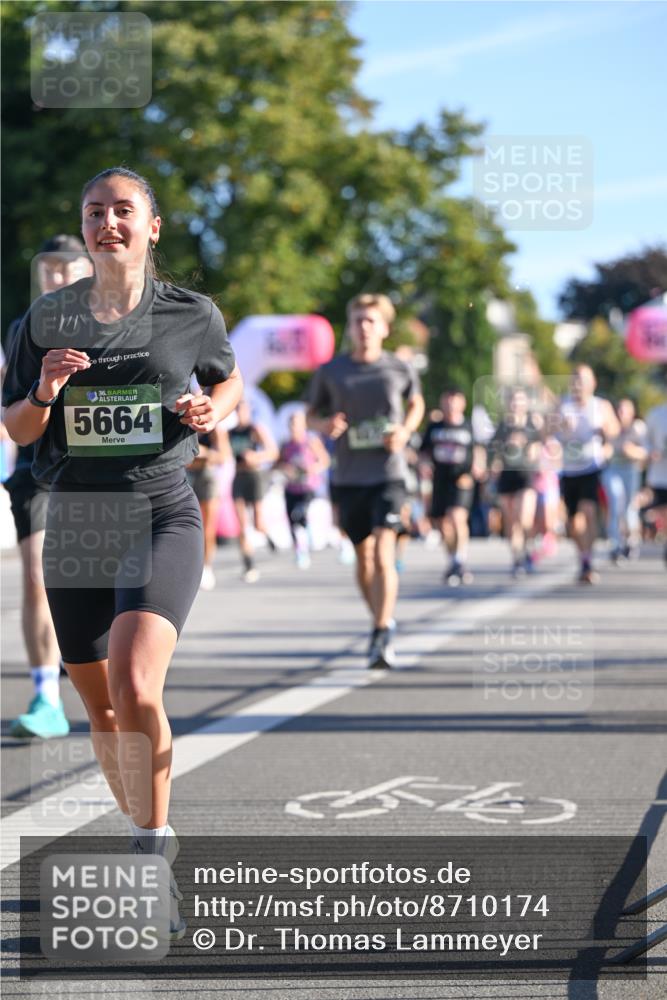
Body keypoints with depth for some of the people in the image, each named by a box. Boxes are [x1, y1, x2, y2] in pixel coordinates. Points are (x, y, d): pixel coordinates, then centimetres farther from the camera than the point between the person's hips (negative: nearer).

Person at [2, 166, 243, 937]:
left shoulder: (191, 315, 1)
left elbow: (228, 381, 20)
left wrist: (211, 413, -3)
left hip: (161, 518, -3)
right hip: (74, 525, 3)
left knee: (134, 687, -25)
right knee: (101, 710, 11)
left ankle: (154, 850, -12)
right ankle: (151, 854, 30)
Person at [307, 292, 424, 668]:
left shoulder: (400, 369, 2)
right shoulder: (330, 371, 3)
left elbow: (417, 404, 20)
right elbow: (312, 414, 14)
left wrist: (406, 429, -1)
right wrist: (325, 424, -10)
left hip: (389, 472, -2)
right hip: (349, 477, 2)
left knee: (383, 553, -17)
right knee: (363, 557, 10)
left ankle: (382, 636, -19)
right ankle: (384, 622, 31)